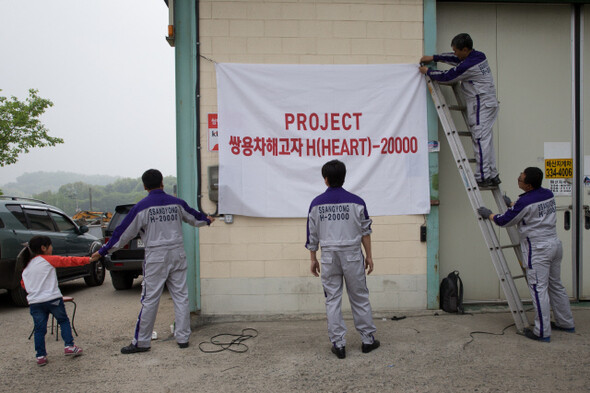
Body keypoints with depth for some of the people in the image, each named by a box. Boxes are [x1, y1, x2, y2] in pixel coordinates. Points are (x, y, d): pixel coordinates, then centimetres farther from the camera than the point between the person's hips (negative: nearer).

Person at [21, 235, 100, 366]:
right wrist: (89, 259, 0)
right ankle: (69, 346, 9)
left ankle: (41, 356, 10)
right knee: (64, 321, 13)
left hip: (34, 302, 4)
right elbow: (69, 261, -2)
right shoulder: (49, 259, -2)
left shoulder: (26, 266, 14)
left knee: (39, 329, 10)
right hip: (52, 299, -4)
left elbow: (23, 284, 19)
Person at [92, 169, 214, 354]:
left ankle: (141, 342, 10)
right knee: (181, 296, 10)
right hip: (177, 255, 4)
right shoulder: (176, 203, 5)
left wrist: (103, 251, 7)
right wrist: (207, 219, 45)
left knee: (150, 299, 2)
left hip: (156, 257, -4)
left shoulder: (142, 207, -7)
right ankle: (183, 337, 16)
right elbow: (193, 217, 23)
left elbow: (124, 232, -3)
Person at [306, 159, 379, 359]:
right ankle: (368, 339, 21)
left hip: (329, 256, 1)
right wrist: (369, 256, 10)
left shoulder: (316, 203, -1)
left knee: (332, 300, 7)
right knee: (359, 298, 12)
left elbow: (312, 235, 4)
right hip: (352, 255, 0)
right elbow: (365, 231, 1)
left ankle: (338, 344, 10)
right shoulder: (356, 202, -4)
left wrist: (313, 259, 13)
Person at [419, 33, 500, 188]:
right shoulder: (478, 56, 10)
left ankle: (483, 177, -7)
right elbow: (457, 59, 23)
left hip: (481, 105, -10)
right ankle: (492, 175, 16)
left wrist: (428, 71, 5)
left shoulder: (469, 65, -20)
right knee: (486, 140, 12)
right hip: (489, 103, 10)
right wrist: (434, 57, 21)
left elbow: (447, 76, -11)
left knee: (480, 140, -8)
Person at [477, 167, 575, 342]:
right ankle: (566, 323, 31)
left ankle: (542, 332, 2)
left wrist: (489, 214, 8)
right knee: (555, 285, 19)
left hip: (538, 250, -9)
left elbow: (504, 221, -9)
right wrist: (511, 205, 30)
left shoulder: (525, 202, -20)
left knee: (539, 289, -3)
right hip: (554, 243, 9)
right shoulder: (548, 194, 5)